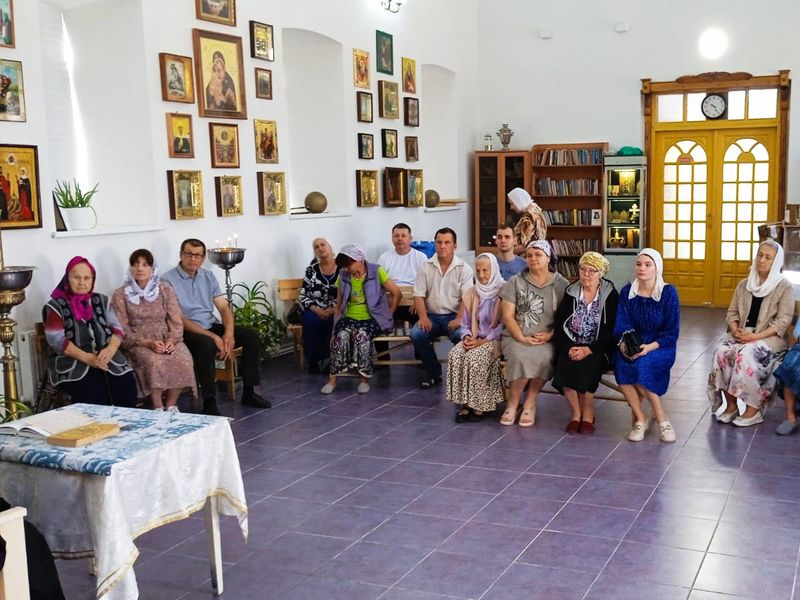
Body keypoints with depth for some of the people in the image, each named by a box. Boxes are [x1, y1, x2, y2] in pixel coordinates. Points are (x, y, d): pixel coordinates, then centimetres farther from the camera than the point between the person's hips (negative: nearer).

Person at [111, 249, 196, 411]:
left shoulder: (165, 290, 9)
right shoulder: (120, 295, 2)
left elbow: (176, 321, 4)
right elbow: (122, 329, -4)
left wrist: (172, 340, -16)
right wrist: (147, 343, -18)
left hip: (167, 339, 2)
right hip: (138, 343, -2)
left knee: (184, 360, -29)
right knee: (154, 362, -35)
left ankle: (171, 404, -13)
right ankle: (158, 407, -20)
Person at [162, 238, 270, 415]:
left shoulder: (208, 276, 12)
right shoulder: (169, 280, -8)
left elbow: (224, 307, 7)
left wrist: (229, 333, -14)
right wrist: (213, 336, -22)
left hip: (212, 326, 7)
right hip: (187, 332, -7)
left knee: (251, 335, -9)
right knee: (207, 345, -38)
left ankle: (249, 393, -2)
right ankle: (209, 405, -30)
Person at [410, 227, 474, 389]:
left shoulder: (464, 268, 0)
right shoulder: (425, 267, 5)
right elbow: (419, 295, 1)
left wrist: (458, 319, -23)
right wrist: (423, 317, -15)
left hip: (454, 316, -2)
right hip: (432, 316, 2)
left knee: (461, 336, -34)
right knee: (416, 334, -26)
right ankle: (433, 373, -5)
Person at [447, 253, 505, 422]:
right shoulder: (472, 293, 15)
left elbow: (504, 323, -10)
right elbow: (465, 322, 15)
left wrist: (484, 341, -17)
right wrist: (467, 337, -7)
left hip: (494, 340, -5)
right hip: (474, 339, 5)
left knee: (475, 357, -33)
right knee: (455, 354, -25)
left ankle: (480, 405, -21)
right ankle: (465, 403, -23)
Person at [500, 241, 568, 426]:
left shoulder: (561, 284, 7)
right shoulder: (516, 282, 6)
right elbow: (507, 315, 0)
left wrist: (550, 335, -14)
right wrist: (522, 338, -13)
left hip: (546, 339, 0)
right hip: (516, 336, 0)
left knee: (544, 357, -34)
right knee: (520, 356, -33)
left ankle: (530, 403, -13)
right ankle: (513, 403, -11)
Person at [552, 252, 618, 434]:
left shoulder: (610, 295, -2)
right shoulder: (570, 293, 6)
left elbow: (611, 331, -7)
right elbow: (559, 326, 1)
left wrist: (589, 350, -19)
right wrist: (569, 348, -16)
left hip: (598, 350, -2)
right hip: (571, 346, 2)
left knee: (588, 364, -31)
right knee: (564, 364, -28)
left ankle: (588, 413, -10)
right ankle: (576, 413, -10)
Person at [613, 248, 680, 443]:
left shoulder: (668, 292, -4)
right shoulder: (627, 291, 4)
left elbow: (672, 331, -7)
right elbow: (621, 324, -1)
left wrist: (650, 347, -22)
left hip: (660, 347, -2)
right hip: (632, 347, 2)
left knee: (641, 364, -35)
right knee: (622, 365, -32)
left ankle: (661, 417, -15)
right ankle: (640, 418, -16)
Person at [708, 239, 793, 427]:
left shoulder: (784, 287, -2)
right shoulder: (744, 284, 13)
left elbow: (783, 321, -9)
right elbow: (732, 312, 12)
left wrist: (756, 336, -19)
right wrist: (735, 330, -10)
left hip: (769, 338, -4)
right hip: (742, 335, 4)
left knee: (746, 354, -35)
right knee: (721, 351, -27)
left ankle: (753, 409, -21)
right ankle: (730, 405, -17)